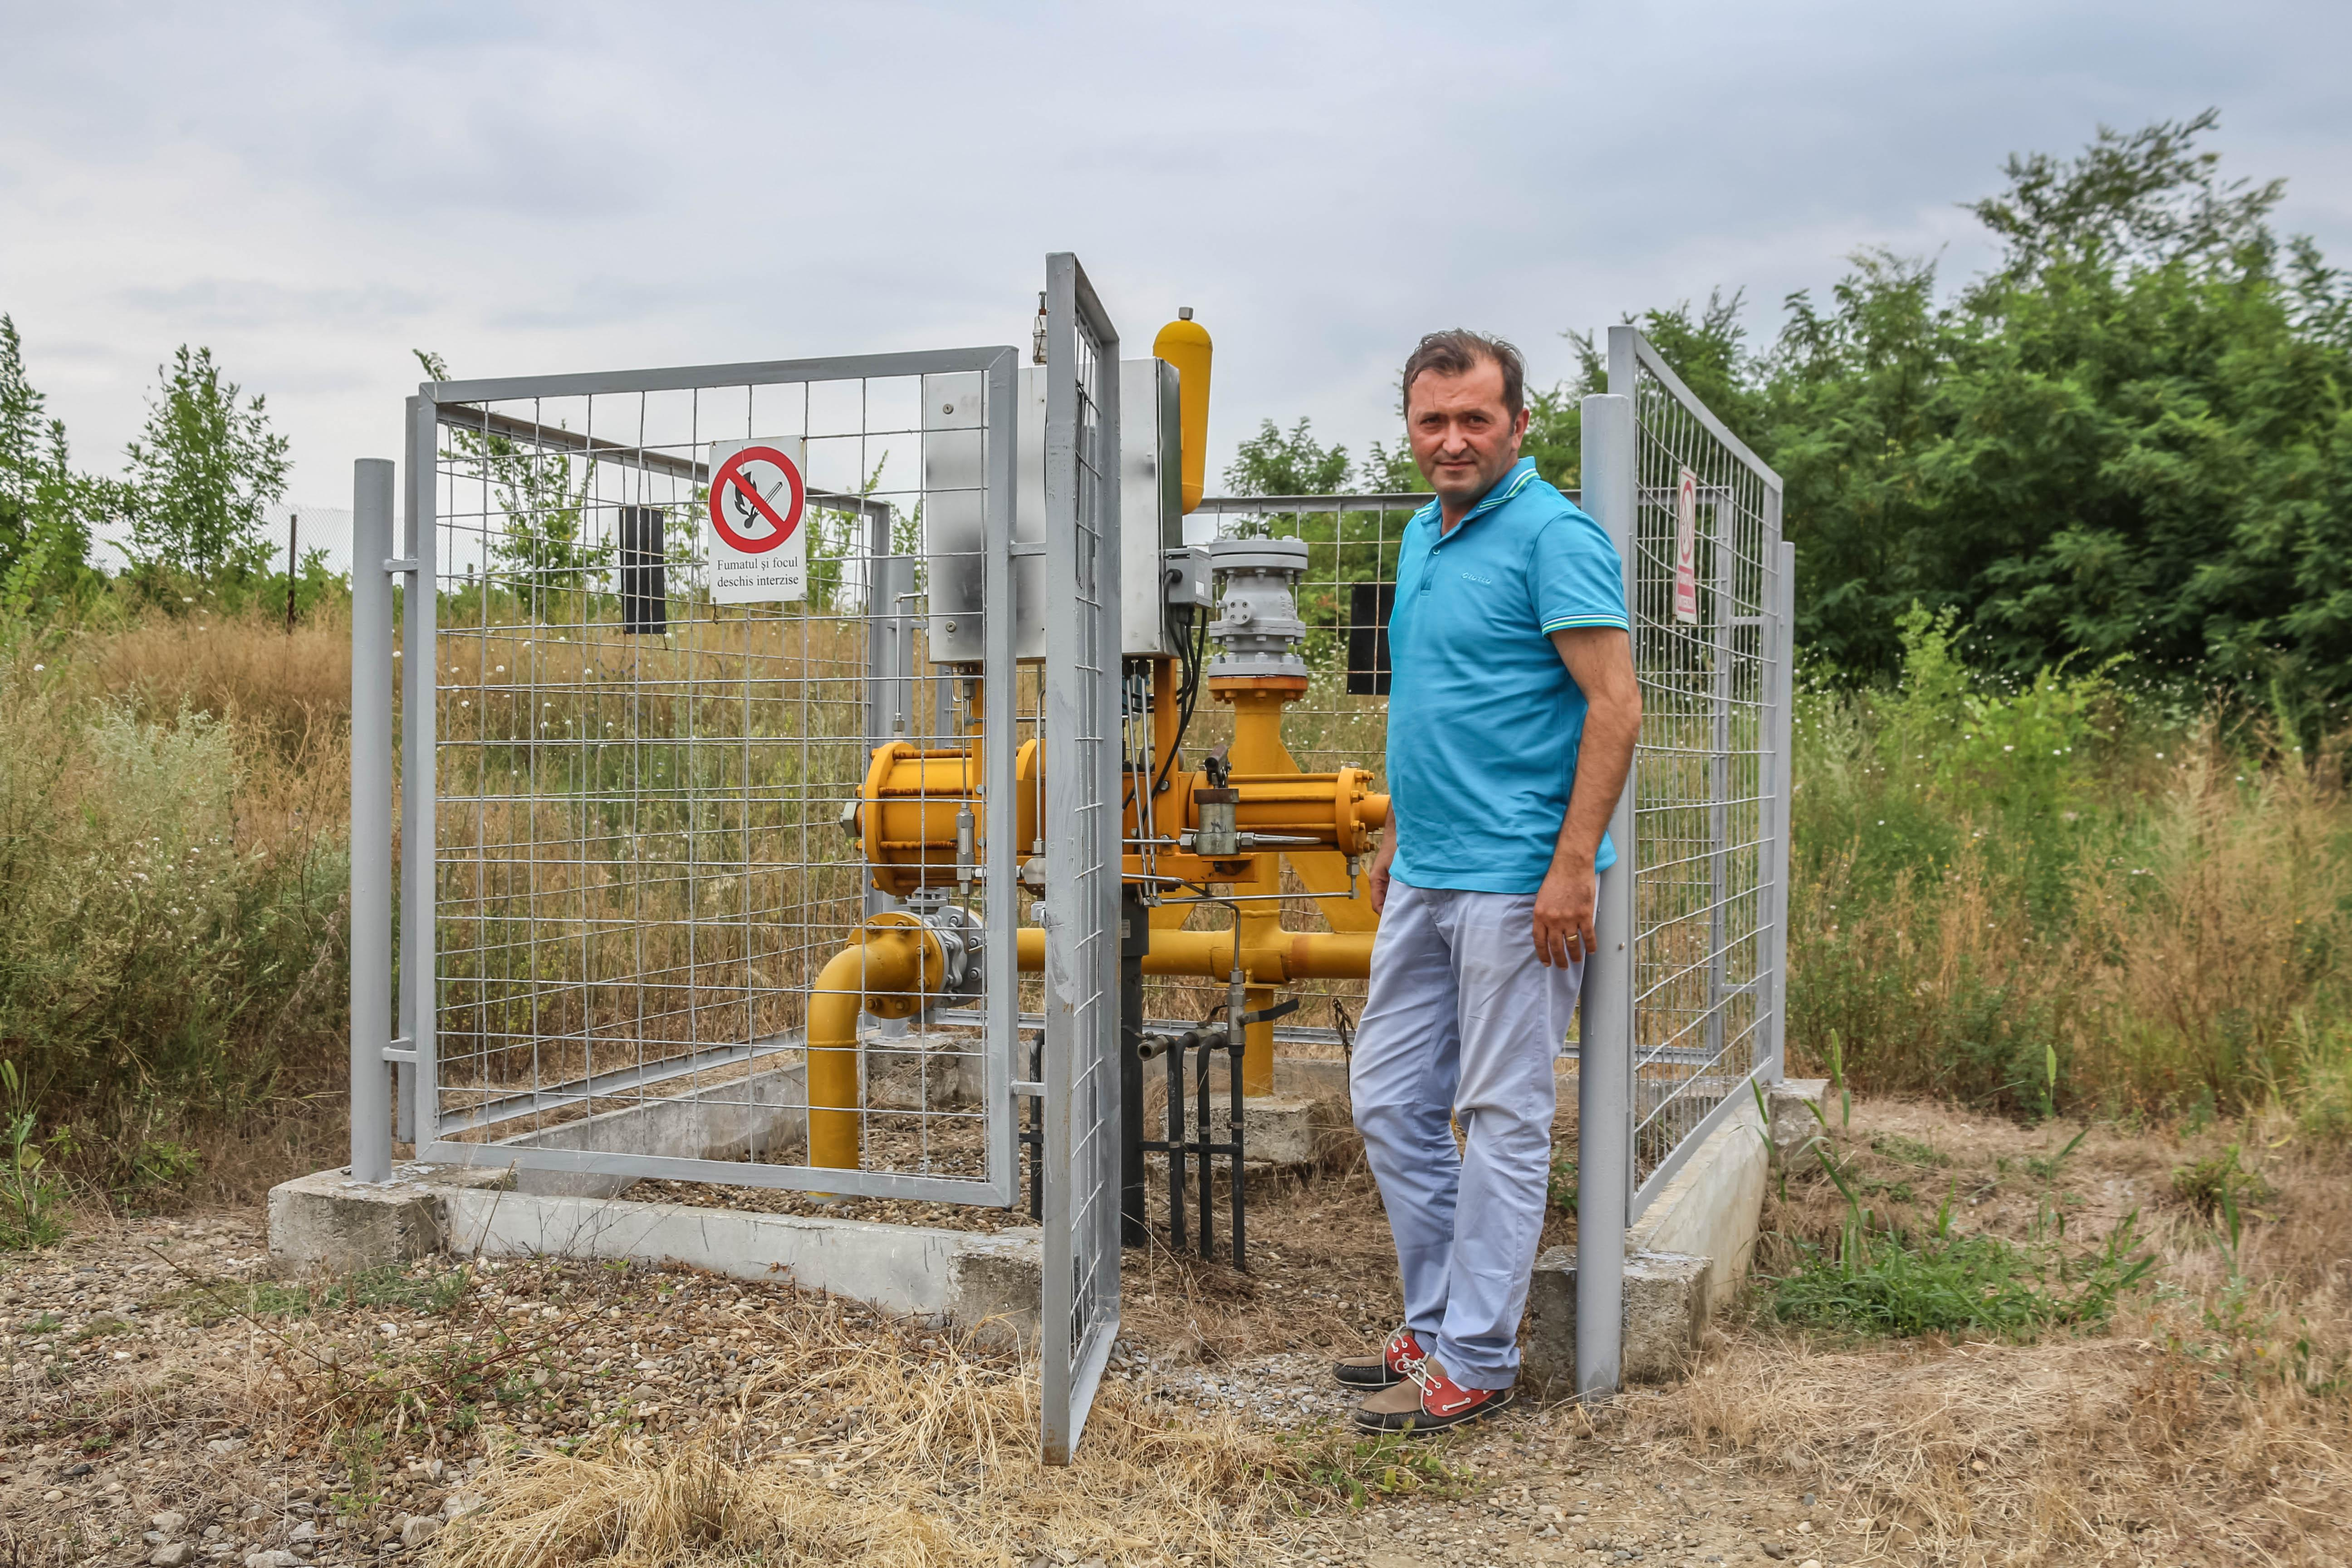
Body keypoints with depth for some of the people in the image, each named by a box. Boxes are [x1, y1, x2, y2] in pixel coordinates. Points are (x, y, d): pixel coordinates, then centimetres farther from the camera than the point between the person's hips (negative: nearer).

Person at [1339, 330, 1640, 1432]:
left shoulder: (1554, 536, -11)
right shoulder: (1424, 535, 15)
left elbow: (1615, 706, -16)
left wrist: (1573, 867, -21)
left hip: (1515, 881, -9)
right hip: (1423, 879, 9)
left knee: (1504, 1119, 1)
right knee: (1390, 1102, 12)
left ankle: (1474, 1362, 11)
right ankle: (1435, 1325, 26)